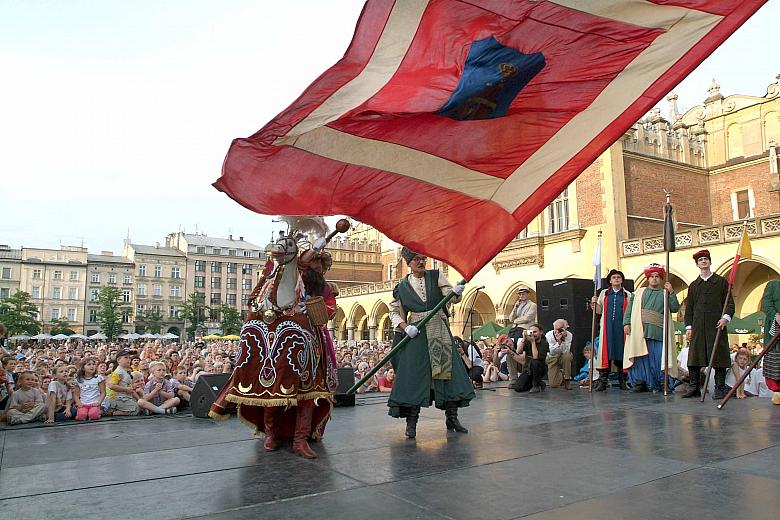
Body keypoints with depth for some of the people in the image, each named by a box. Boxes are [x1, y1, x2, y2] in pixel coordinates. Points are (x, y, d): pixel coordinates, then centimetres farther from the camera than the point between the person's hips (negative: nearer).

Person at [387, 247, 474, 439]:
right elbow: (394, 312, 8)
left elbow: (450, 295, -6)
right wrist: (405, 326, -10)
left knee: (449, 372, 2)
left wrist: (455, 292, -30)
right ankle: (411, 422, 3)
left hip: (439, 332, 1)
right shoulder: (402, 287, 5)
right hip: (416, 335, -1)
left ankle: (452, 418, 15)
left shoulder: (436, 276, 5)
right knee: (414, 376, -4)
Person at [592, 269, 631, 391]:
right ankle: (603, 380, -5)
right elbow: (599, 311, 14)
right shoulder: (604, 293, 14)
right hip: (607, 327, 0)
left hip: (621, 327, 0)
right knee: (606, 351, -5)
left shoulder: (627, 295, 11)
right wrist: (595, 303, -5)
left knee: (621, 352, 1)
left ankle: (623, 380, 11)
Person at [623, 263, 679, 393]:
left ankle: (663, 384, 2)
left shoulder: (665, 293, 15)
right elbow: (629, 308, 12)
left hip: (658, 332, -1)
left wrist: (671, 292, -8)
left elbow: (675, 308, 0)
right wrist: (626, 323, 0)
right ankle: (640, 382, 3)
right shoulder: (639, 292, 19)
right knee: (641, 357, -2)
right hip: (639, 331, 1)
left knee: (659, 357, -5)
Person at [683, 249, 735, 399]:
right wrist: (688, 327, 5)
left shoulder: (721, 282, 9)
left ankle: (720, 388, 6)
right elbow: (689, 308, 13)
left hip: (717, 325, -2)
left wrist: (726, 317, -13)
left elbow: (730, 303, 5)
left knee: (718, 357, -2)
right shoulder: (693, 285, 15)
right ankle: (693, 387, 8)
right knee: (694, 357, 1)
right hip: (698, 327, 2)